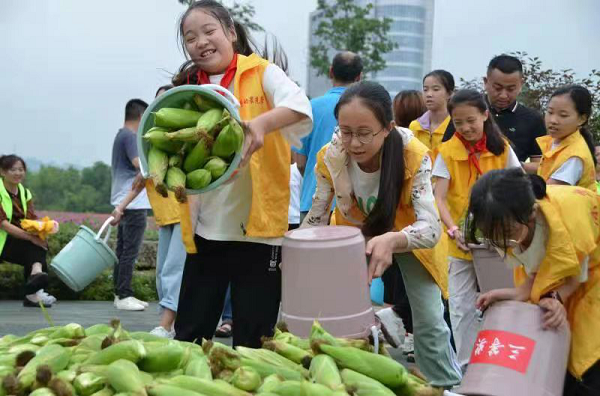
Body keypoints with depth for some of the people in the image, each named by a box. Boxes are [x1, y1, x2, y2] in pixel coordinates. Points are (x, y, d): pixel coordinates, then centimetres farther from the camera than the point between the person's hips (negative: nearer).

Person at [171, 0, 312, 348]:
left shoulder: (262, 73, -2)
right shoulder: (189, 89, 10)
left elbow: (301, 106, -21)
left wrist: (262, 123, -41)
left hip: (258, 227, -4)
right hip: (205, 229, 4)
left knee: (252, 341, 4)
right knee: (188, 337, 11)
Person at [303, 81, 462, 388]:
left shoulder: (413, 156, -36)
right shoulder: (330, 157, -28)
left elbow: (430, 226, -41)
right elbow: (316, 218, -13)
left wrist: (392, 240, -61)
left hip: (409, 236, -2)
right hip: (354, 235, 2)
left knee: (429, 322, 0)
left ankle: (447, 386, 21)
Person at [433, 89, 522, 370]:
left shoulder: (501, 148, -4)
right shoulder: (448, 152, -9)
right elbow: (439, 198, -13)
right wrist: (453, 229, -29)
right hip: (462, 241, -1)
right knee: (463, 306, 6)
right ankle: (466, 365, 18)